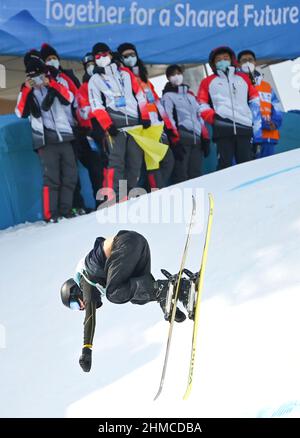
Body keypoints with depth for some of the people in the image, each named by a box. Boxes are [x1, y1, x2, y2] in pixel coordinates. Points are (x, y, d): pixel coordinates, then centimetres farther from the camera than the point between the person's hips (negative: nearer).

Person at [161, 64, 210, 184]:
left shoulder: (190, 95, 25)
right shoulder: (168, 96, 6)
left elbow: (199, 116, 23)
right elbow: (168, 119, -5)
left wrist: (205, 138, 12)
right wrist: (175, 141, -16)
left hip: (197, 138, 6)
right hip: (182, 138, -6)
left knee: (196, 174, 3)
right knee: (181, 175, -12)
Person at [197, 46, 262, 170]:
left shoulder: (243, 78, 23)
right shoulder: (208, 82, 16)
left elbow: (254, 101, 21)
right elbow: (201, 105, 10)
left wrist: (257, 124, 11)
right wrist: (213, 117, -8)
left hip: (244, 127, 2)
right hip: (223, 128, -2)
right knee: (225, 164, -7)